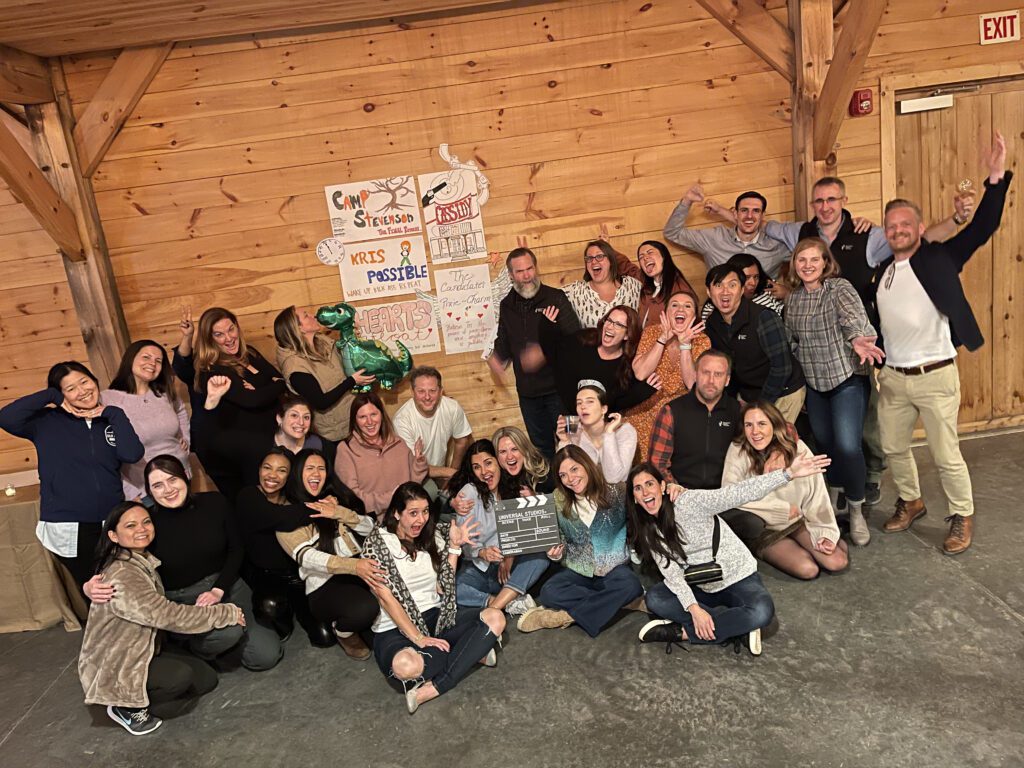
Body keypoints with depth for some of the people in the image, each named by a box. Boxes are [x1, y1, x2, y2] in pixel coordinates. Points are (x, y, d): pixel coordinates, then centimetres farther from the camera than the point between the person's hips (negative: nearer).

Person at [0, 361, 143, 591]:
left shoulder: (111, 421, 6)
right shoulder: (47, 422, 0)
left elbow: (132, 455, -11)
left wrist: (113, 413, -5)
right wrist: (51, 396, -8)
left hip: (111, 524, 2)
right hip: (67, 528, -2)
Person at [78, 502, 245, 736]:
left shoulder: (144, 562, -1)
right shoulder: (121, 576, -28)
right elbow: (169, 616, -28)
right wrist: (227, 613, -19)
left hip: (140, 653, 8)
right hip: (111, 669, -8)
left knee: (206, 678, -2)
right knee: (181, 676, -27)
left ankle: (137, 701, 12)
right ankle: (127, 708, 0)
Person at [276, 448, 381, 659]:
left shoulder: (336, 499, 20)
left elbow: (370, 527, 13)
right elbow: (306, 556, -14)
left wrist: (340, 513, -6)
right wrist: (353, 566, -29)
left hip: (360, 569, 5)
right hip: (323, 585, -4)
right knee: (364, 608, -34)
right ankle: (343, 632, 2)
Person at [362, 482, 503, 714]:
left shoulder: (432, 536, 9)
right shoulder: (376, 544, -7)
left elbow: (443, 587, 6)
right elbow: (386, 597, -14)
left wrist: (454, 546, 0)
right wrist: (418, 638, -19)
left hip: (436, 617, 6)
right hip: (395, 629, -6)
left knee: (495, 617, -19)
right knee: (407, 666, -41)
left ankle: (430, 690, -24)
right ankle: (472, 653, -13)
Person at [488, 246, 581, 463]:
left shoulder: (555, 298, -8)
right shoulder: (506, 306, 7)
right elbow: (504, 342, 17)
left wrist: (544, 353, -25)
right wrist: (496, 358, -4)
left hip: (558, 387, -5)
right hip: (527, 392, 5)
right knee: (541, 447, 17)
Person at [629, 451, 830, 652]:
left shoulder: (689, 501, -17)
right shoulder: (649, 533, -4)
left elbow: (740, 493, -26)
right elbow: (672, 574, -13)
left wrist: (789, 473, -36)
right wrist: (694, 609, -30)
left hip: (740, 578, -4)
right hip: (703, 589, 4)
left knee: (761, 611, -35)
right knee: (654, 599, -24)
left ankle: (683, 632, -21)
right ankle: (738, 625, -17)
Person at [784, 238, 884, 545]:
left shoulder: (839, 287, -11)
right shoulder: (793, 299, 5)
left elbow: (852, 313, -31)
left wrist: (857, 338, -52)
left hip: (848, 378, -5)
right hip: (814, 383, 5)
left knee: (848, 445, -13)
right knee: (825, 444, 12)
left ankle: (856, 509, 9)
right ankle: (833, 497, 36)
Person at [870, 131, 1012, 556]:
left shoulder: (940, 258, -4)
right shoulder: (880, 270, 8)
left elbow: (982, 228, -16)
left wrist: (997, 178, -25)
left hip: (935, 376, -5)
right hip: (892, 377, 5)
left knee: (946, 455, 4)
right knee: (893, 448, 15)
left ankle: (962, 517, 25)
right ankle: (911, 501, 39)